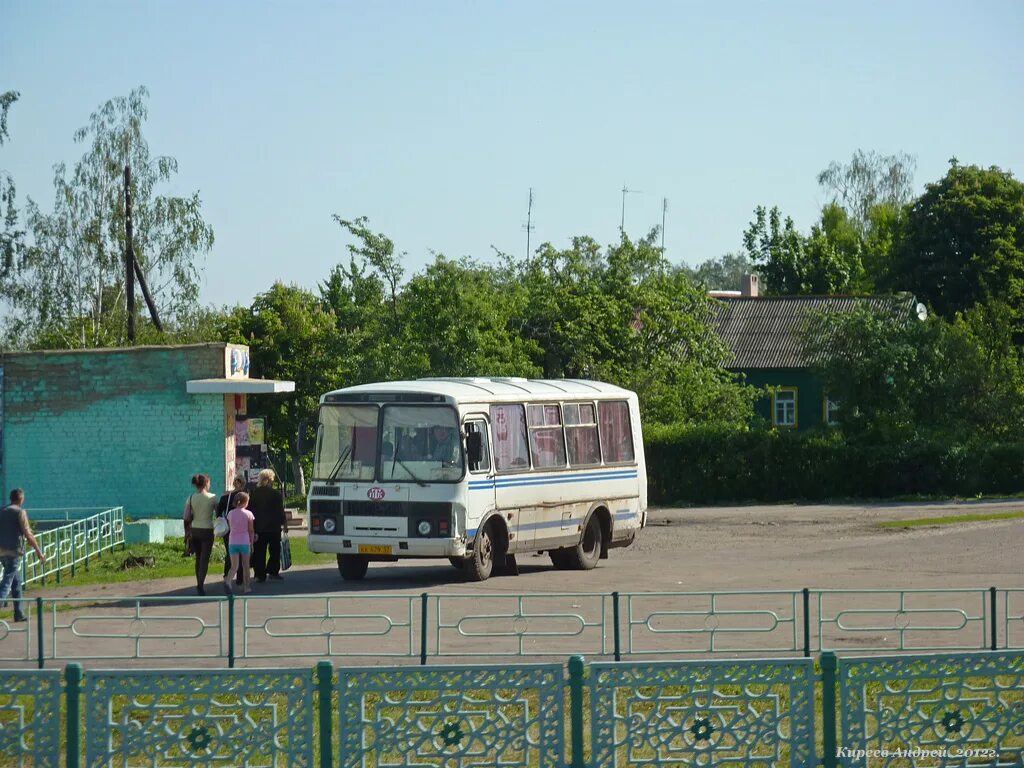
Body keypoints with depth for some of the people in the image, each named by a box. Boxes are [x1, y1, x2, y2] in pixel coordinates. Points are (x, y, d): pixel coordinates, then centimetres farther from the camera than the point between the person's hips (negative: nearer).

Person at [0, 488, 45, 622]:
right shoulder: (20, 512, -11)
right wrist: (39, 551, -8)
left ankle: (19, 614, 20)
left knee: (16, 581, 17)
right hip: (13, 551, -7)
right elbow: (27, 535, -14)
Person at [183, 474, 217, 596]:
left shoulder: (191, 498, -2)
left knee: (198, 559, 17)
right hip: (207, 531, -4)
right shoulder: (212, 498, -9)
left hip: (195, 530, 4)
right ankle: (200, 586, -9)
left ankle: (199, 585, 24)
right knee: (204, 559, -1)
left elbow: (186, 519, -5)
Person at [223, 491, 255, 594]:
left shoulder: (230, 513, 3)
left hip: (232, 542, 2)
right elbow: (251, 531, -2)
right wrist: (252, 543, 9)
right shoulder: (248, 514, -6)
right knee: (245, 565, 14)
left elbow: (230, 528, 9)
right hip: (244, 542, -2)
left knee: (234, 566, 2)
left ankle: (228, 581, -25)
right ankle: (246, 586, 21)